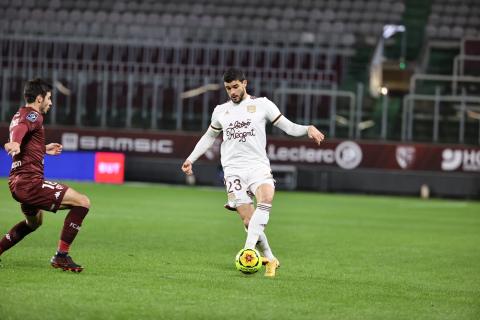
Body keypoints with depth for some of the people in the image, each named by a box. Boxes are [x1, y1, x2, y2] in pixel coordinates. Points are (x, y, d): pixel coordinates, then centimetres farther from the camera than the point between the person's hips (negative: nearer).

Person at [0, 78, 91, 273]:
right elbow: (21, 128, -32)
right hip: (30, 182, -11)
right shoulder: (33, 116, -8)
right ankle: (61, 256, -14)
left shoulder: (18, 115, 21)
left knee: (34, 222, 36)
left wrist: (43, 149, 45)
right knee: (82, 202, -13)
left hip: (17, 183, 11)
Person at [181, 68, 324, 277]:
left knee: (266, 197, -33)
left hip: (258, 165, -2)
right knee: (248, 221, -11)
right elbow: (209, 137, 33)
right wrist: (191, 159, 27)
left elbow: (289, 127, 6)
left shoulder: (262, 105, 8)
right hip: (233, 170, 2)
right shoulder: (220, 111, 17)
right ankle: (270, 260, 1)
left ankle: (249, 250, -39)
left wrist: (308, 129, -12)